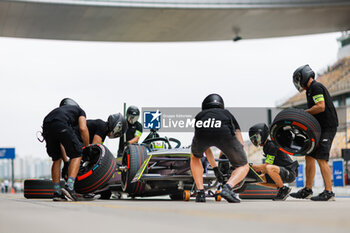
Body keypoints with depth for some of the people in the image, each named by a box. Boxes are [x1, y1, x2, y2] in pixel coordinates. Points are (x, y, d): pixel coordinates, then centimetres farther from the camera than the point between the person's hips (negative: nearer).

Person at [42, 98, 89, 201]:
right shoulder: (80, 111, 30)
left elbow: (60, 143, 43)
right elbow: (83, 128, 8)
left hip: (46, 126, 6)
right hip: (61, 125, -6)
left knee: (56, 159, 21)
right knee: (76, 155, 6)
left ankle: (57, 192, 17)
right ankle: (69, 186, -11)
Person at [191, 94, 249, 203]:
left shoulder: (200, 115, 43)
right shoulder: (228, 114, 41)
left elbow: (204, 145, 51)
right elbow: (240, 144, 39)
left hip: (202, 132, 1)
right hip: (224, 134, -1)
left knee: (195, 157, 36)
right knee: (244, 167, 20)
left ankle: (200, 193, 22)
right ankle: (227, 188, -7)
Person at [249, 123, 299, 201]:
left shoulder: (272, 145, -17)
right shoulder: (266, 146, 14)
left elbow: (267, 165, -19)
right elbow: (267, 165, 19)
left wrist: (251, 166, -11)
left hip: (290, 173, -10)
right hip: (283, 173, 10)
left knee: (269, 168, -37)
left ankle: (284, 189, -17)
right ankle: (280, 188, 8)